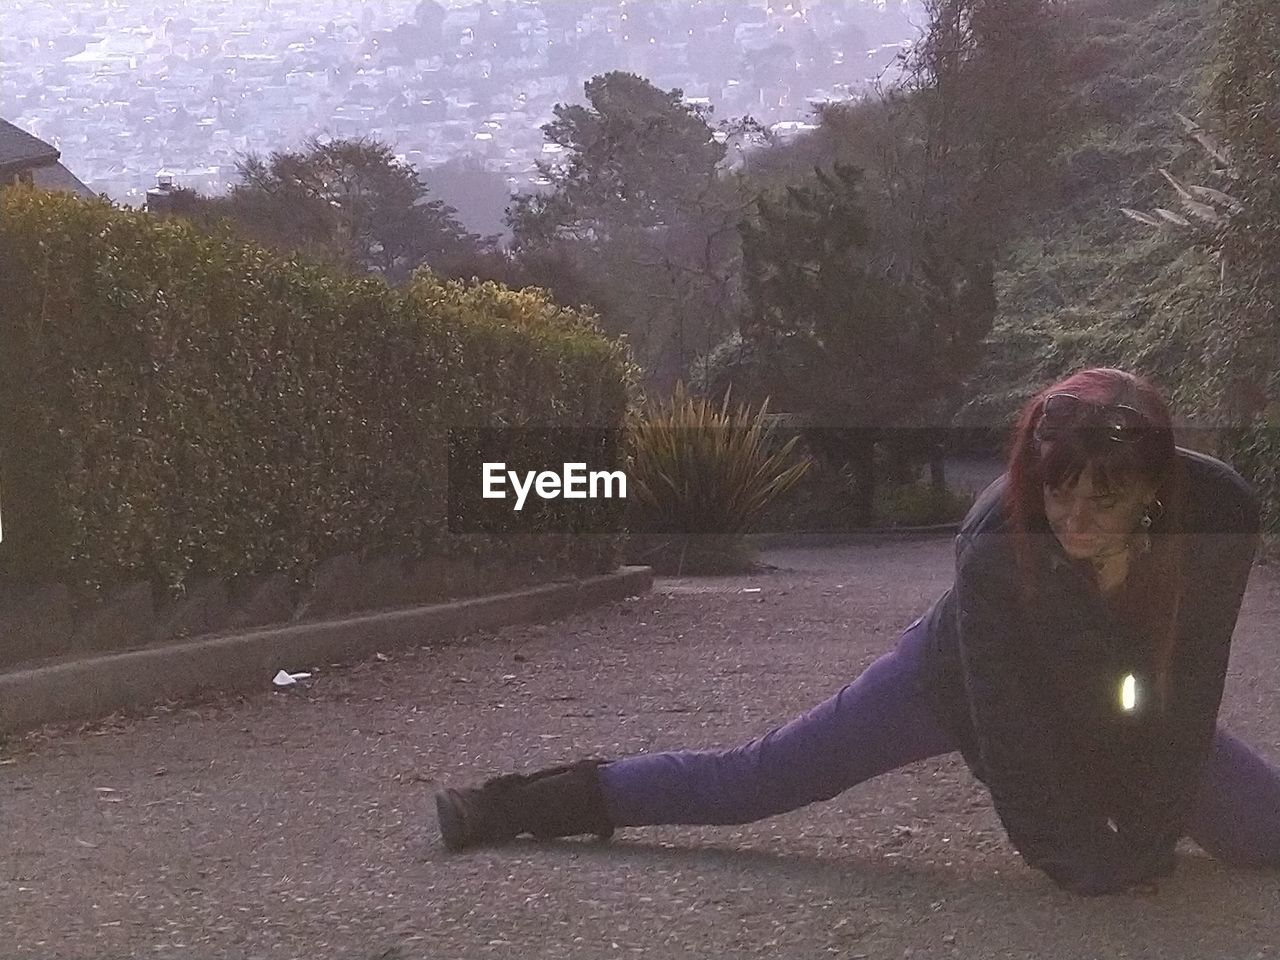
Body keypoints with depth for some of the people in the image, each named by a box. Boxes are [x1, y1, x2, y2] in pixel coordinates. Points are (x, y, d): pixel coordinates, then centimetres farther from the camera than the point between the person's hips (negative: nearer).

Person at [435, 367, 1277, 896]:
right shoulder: (996, 541, -38)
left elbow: (1185, 694, -20)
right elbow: (1008, 717, -29)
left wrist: (1147, 844, -19)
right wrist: (1079, 858, -24)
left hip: (1128, 708, 3)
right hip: (964, 679, -3)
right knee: (748, 779, -4)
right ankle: (529, 803, 9)